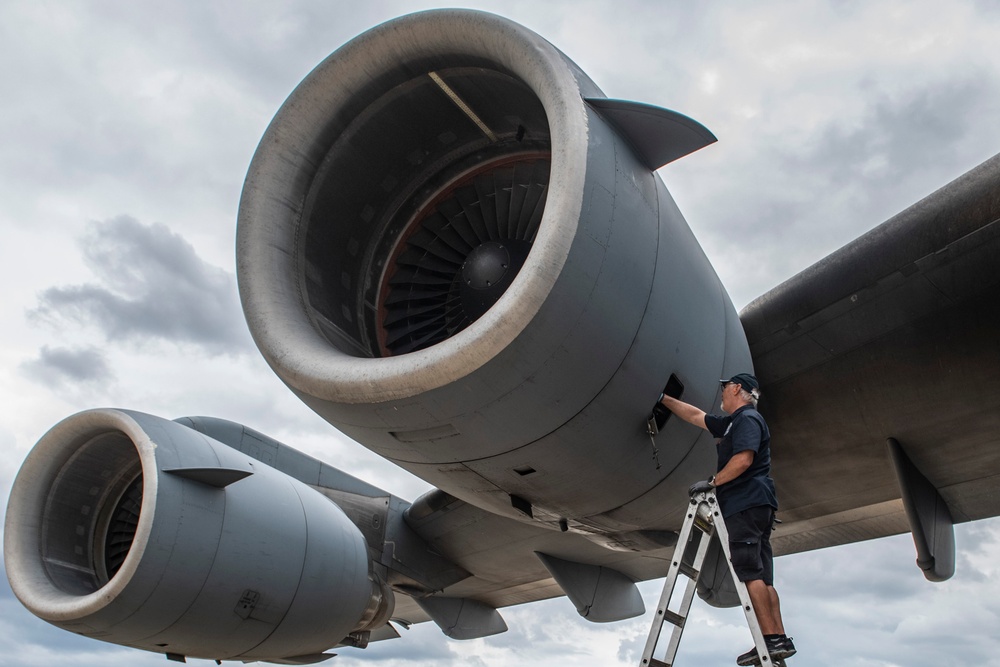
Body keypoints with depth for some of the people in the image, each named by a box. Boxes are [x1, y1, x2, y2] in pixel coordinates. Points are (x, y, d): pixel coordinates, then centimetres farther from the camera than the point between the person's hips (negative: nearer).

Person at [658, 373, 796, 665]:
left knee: (750, 573, -13)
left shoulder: (747, 418, -6)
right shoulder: (731, 422, 24)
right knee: (761, 577, 6)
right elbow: (695, 415, 33)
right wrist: (664, 399, 37)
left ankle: (772, 639, -16)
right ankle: (779, 639, 4)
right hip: (755, 507, 10)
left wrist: (712, 482, -13)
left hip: (747, 503, -10)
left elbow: (744, 459, -20)